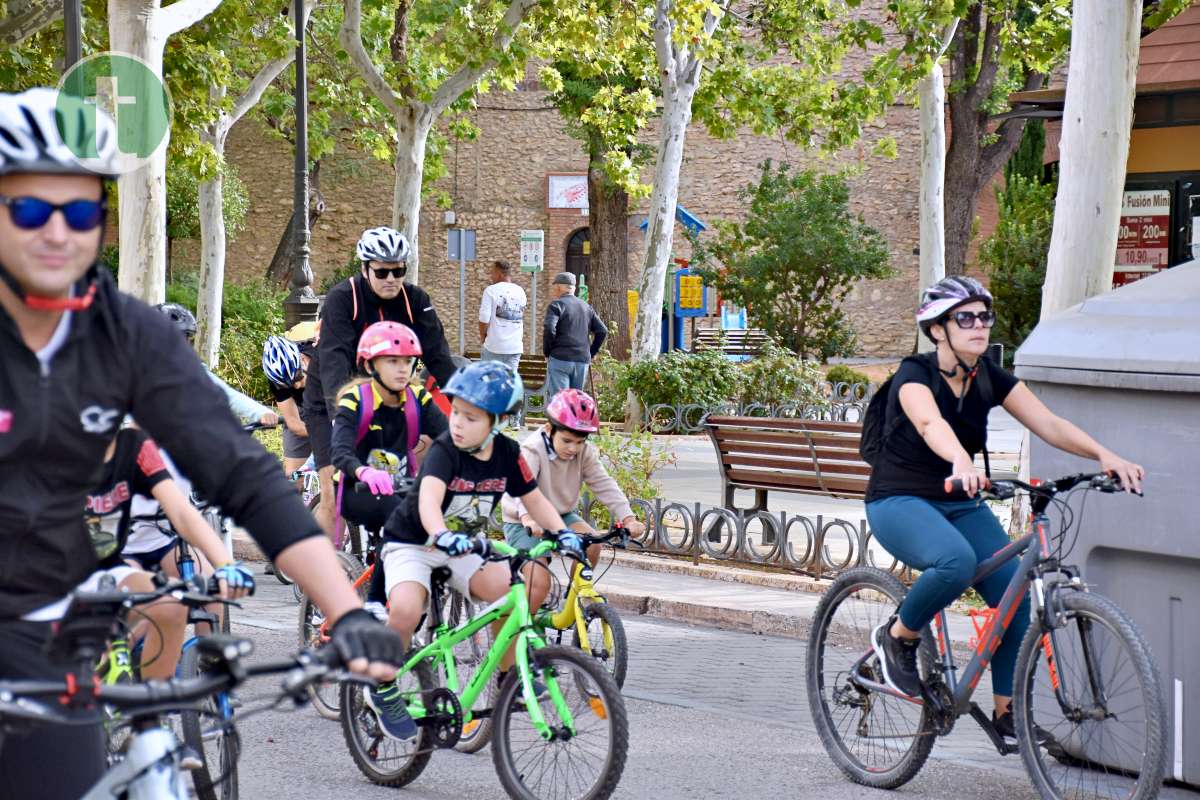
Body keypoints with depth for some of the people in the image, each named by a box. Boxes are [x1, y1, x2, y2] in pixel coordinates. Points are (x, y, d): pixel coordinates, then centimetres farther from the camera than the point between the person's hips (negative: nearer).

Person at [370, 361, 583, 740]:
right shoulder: (444, 450, -23)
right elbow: (429, 497, -40)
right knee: (406, 610, -33)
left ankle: (507, 677, 5)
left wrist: (562, 532, -16)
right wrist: (441, 536, -60)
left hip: (461, 550, 5)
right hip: (411, 543, -5)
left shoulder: (507, 454, -7)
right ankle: (383, 689, -7)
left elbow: (534, 499, 2)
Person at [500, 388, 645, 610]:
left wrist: (628, 518, -29)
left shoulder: (585, 453, -8)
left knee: (592, 543, -23)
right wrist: (528, 517, -60)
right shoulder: (532, 450, -24)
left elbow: (604, 485, -14)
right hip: (524, 522, -5)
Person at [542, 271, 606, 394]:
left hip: (560, 359, -6)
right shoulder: (586, 307, 16)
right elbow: (602, 331, 11)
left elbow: (549, 330, -17)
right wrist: (592, 353, 15)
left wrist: (547, 353, -4)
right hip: (583, 361, 6)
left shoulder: (556, 305, -3)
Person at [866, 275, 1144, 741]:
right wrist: (961, 462, -62)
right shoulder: (915, 376, -18)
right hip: (899, 502, -6)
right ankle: (897, 638, -9)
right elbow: (930, 423, -41)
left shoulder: (990, 379, -1)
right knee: (957, 561, -36)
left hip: (959, 504, 6)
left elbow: (1048, 424, -13)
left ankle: (1007, 711, 5)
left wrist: (1104, 455, -30)